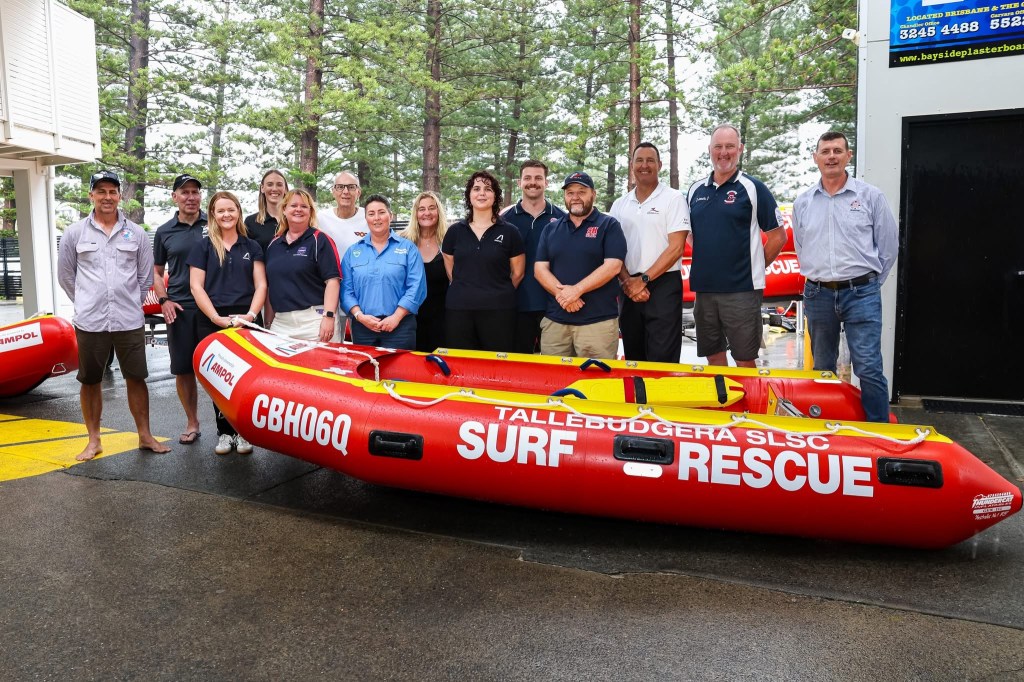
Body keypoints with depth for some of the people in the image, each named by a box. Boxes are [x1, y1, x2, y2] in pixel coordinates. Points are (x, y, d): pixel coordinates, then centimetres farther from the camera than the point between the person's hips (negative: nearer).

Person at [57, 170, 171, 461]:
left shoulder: (136, 233, 5)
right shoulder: (74, 233, 4)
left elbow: (145, 276, 10)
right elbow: (65, 276, 10)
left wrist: (131, 304, 8)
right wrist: (87, 304, 8)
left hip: (130, 322, 0)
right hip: (90, 323, 0)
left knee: (136, 379, 5)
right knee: (90, 381, 8)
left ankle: (145, 436, 16)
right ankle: (94, 440, 20)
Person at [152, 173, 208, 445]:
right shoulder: (164, 232, 8)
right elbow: (156, 271, 16)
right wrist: (164, 301, 1)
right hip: (179, 309, 2)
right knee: (183, 369, 6)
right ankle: (192, 423, 19)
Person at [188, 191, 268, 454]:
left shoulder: (251, 246, 12)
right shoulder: (203, 247, 8)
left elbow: (261, 285, 6)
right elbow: (196, 287, 1)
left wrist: (251, 314, -10)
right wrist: (217, 318, -11)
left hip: (247, 322, 0)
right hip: (213, 322, 0)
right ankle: (224, 432, 13)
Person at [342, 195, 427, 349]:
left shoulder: (407, 248, 4)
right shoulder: (353, 251, 12)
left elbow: (416, 287, -4)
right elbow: (346, 290, 7)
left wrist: (396, 317, -12)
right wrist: (359, 316, -9)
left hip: (399, 326, -2)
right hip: (363, 325, 2)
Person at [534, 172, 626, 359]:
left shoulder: (609, 225, 3)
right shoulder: (551, 229, 16)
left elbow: (613, 266, -9)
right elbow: (540, 268, 7)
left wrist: (576, 290, -16)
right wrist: (561, 293, -11)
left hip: (598, 321, -4)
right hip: (554, 320, 4)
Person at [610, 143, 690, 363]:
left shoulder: (674, 199, -1)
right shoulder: (619, 204, 13)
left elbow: (676, 248, -8)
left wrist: (643, 279, -12)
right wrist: (627, 281, -8)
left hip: (663, 285, -4)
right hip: (629, 289, 5)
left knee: (662, 360, -7)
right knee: (633, 358, 11)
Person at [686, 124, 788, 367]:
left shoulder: (753, 188, -2)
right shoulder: (695, 190, 12)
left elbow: (778, 236, 1)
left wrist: (755, 267, 1)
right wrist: (707, 261, 12)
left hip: (742, 289, -5)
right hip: (703, 288, 5)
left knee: (745, 360, 0)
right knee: (713, 357, 12)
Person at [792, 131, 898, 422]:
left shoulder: (870, 196, 1)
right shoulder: (803, 202, 9)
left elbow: (889, 244, 5)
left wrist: (868, 282, 7)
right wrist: (817, 279, 12)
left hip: (861, 293, -3)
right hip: (817, 295, 3)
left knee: (869, 368, -8)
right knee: (822, 369, 12)